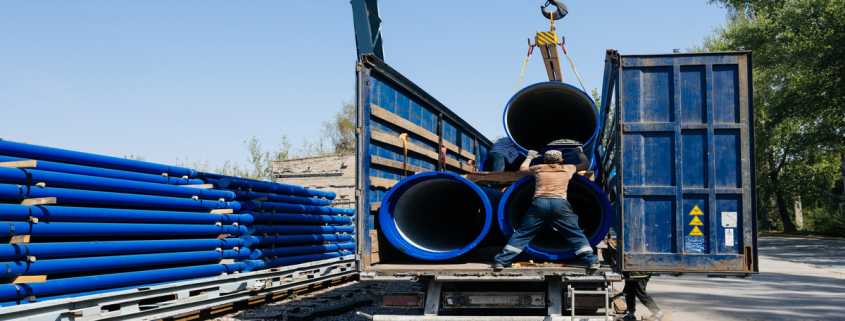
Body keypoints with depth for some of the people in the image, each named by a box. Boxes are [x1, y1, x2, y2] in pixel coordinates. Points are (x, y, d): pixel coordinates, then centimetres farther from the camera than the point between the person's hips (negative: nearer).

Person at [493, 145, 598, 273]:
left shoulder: (539, 168, 21)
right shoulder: (568, 169, 20)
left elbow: (523, 168, 41)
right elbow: (584, 164, 39)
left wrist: (530, 157, 58)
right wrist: (580, 152, 57)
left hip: (539, 203, 1)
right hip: (560, 204, -1)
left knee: (521, 234, 6)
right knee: (576, 235, 8)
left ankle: (501, 261, 1)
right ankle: (591, 261, -2)